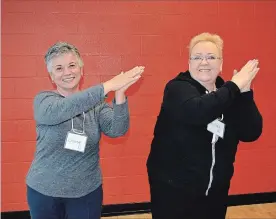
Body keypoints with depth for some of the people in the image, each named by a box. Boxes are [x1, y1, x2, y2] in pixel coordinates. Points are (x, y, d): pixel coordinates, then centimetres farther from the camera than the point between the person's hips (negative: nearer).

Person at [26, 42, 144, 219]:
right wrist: (108, 86, -37)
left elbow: (117, 130, -18)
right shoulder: (43, 100, -8)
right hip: (44, 191, -1)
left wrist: (120, 94, -35)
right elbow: (60, 110, -30)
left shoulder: (96, 103, -3)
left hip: (87, 191, 1)